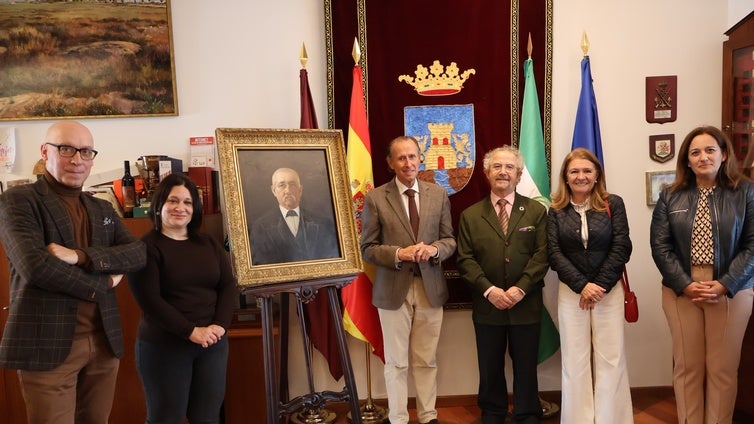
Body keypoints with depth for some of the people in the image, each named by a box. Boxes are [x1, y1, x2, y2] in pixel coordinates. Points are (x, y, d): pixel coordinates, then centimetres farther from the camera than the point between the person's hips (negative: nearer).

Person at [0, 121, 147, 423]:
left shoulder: (104, 210, 14)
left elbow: (139, 253, -1)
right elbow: (34, 266, -19)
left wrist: (79, 256, -16)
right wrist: (101, 286, -9)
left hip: (104, 340, 6)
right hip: (47, 344, -5)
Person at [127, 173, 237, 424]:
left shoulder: (210, 245, 11)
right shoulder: (146, 247, -6)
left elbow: (229, 286, 5)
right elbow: (149, 299, -14)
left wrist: (220, 325, -11)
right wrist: (191, 332, -18)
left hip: (213, 343, 5)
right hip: (163, 346, -4)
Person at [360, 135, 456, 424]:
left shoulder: (439, 194, 4)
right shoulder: (375, 198, -5)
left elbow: (450, 240, 5)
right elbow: (367, 249, -5)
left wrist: (433, 249, -17)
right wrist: (399, 253, -21)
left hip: (430, 288, 3)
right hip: (393, 289, -2)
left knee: (427, 360, 14)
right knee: (396, 362, 9)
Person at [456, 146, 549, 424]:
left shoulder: (536, 211, 4)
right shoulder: (470, 215, 5)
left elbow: (542, 255, -5)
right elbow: (465, 259, -2)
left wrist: (520, 289, -16)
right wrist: (489, 290, -14)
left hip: (526, 305, 0)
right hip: (487, 306, 1)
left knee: (526, 367, 10)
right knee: (490, 368, 12)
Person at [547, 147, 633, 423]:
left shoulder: (613, 204, 1)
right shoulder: (556, 211, 2)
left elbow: (622, 248, -4)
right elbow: (554, 253, -4)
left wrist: (599, 286, -11)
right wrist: (582, 286, -13)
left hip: (609, 290, 0)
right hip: (571, 292, 1)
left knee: (610, 357, 2)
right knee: (575, 359, 5)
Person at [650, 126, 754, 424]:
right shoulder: (670, 196, 4)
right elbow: (660, 245, -1)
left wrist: (724, 285, -14)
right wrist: (686, 285, -12)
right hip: (681, 291, 1)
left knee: (723, 368, 6)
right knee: (687, 366, 7)